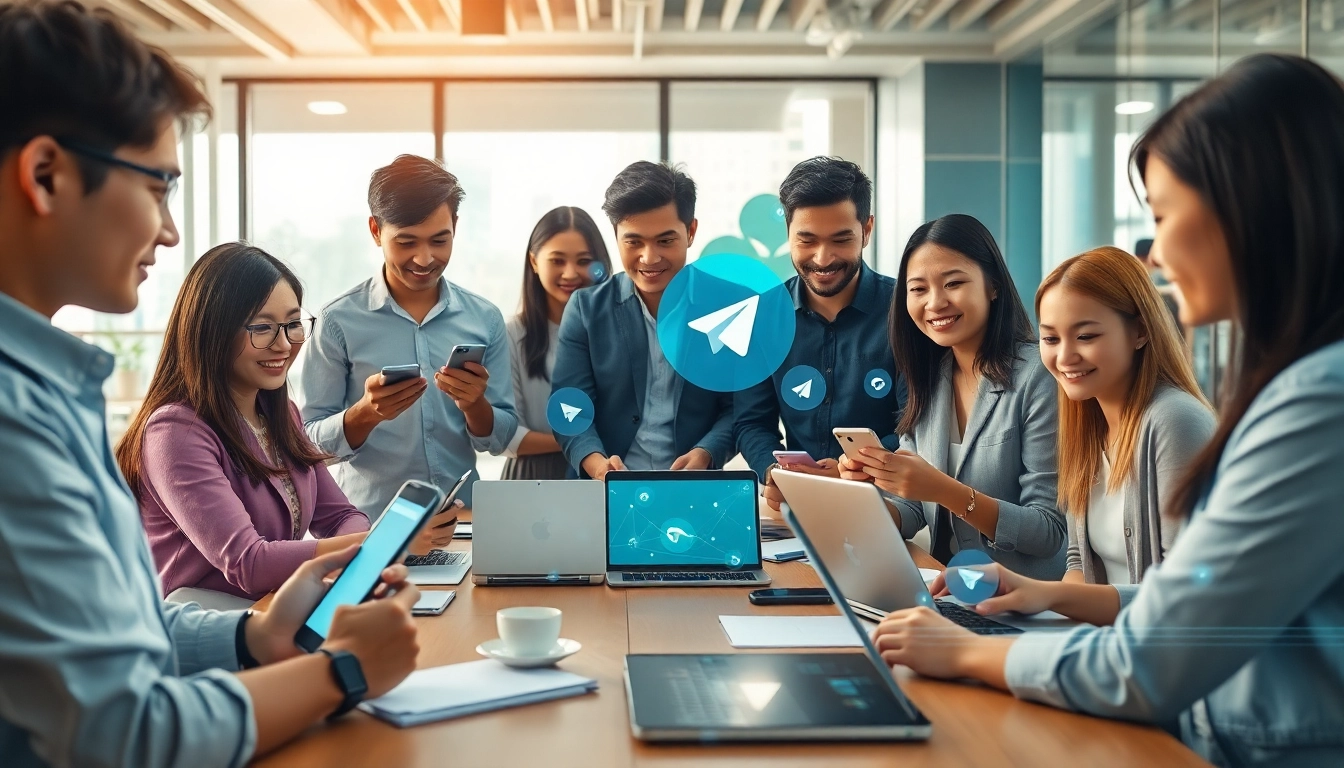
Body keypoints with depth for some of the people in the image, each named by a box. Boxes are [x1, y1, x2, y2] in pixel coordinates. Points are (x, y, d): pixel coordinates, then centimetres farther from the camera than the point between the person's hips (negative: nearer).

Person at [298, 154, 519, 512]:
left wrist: (474, 404, -11)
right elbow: (312, 441, -1)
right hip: (366, 526, -2)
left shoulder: (485, 319, 4)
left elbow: (499, 439, 8)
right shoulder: (339, 321, -3)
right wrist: (365, 413, -19)